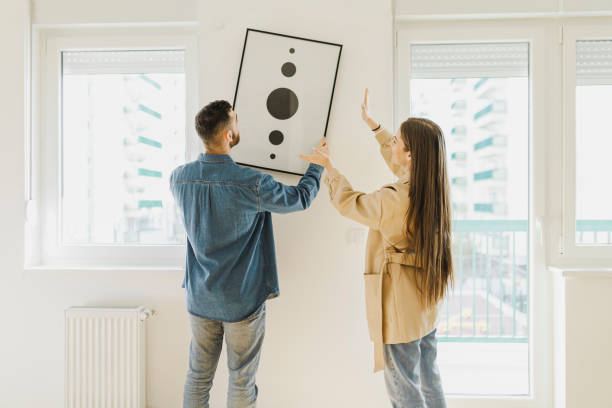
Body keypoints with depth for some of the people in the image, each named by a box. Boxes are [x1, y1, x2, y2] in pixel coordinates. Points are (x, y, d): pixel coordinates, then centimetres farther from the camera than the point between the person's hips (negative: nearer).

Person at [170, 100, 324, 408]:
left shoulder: (179, 177, -8)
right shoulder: (251, 183, -22)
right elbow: (300, 198, -7)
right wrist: (318, 165, 10)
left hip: (200, 299, 5)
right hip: (242, 302, -4)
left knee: (198, 377, 19)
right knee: (241, 383, 14)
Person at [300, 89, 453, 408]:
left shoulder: (393, 200, -29)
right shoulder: (431, 187, -5)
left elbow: (349, 202, -11)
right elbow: (400, 166, 14)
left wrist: (329, 167, 5)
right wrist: (372, 125, 23)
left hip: (400, 309, -8)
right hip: (425, 307, 8)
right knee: (429, 382, 24)